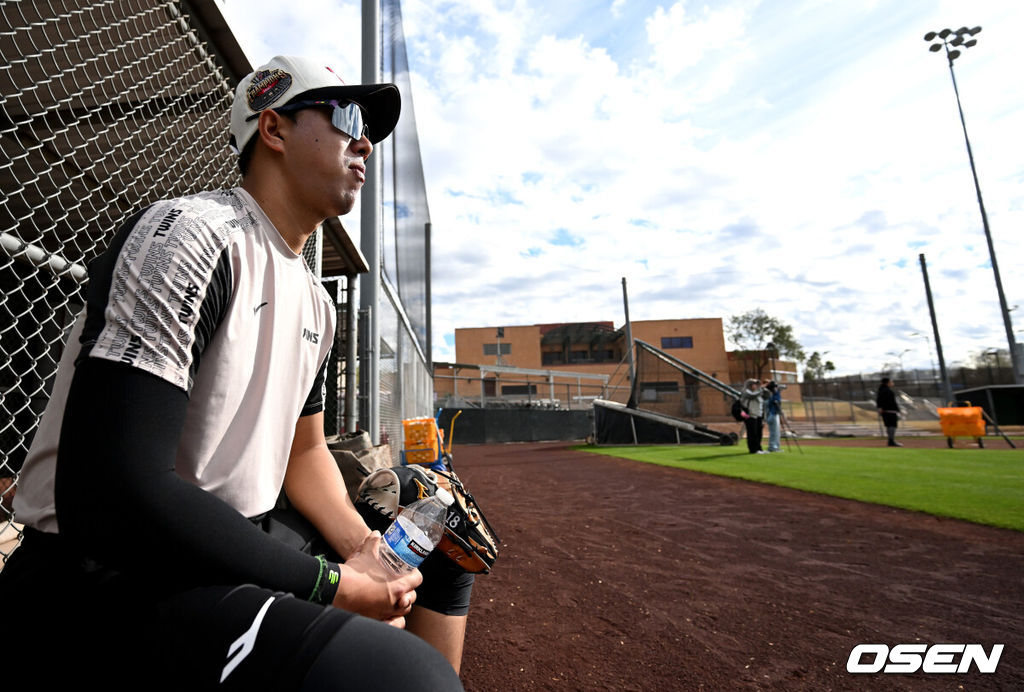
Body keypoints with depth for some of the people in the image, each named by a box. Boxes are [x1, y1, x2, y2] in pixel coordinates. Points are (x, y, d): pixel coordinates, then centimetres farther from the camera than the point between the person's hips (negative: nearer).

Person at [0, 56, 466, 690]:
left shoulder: (317, 303, 11)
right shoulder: (188, 235, -17)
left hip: (241, 545, 9)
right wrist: (334, 586, -21)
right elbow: (110, 500, -26)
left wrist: (362, 548, -1)